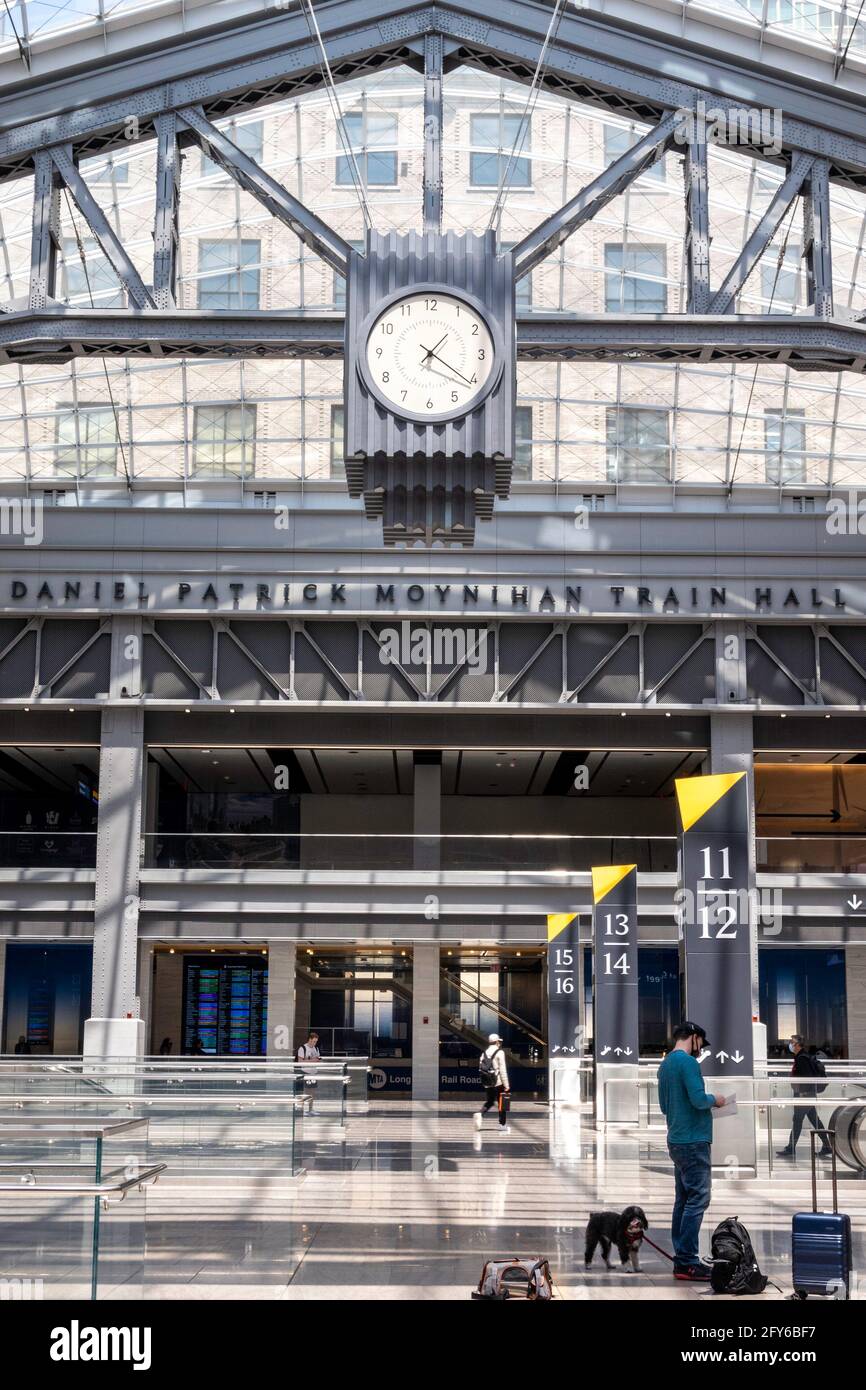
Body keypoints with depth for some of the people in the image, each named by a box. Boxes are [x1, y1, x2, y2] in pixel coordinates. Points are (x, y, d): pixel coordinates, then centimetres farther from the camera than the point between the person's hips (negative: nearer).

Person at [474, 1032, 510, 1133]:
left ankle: (480, 1114, -11)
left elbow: (481, 1067, 11)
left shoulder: (484, 1052, 11)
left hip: (487, 1083, 6)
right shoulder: (499, 1052, -8)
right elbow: (502, 1069, -12)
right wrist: (506, 1085, -10)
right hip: (498, 1082, -6)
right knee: (502, 1103, 6)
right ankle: (502, 1125, 10)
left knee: (489, 1102, 16)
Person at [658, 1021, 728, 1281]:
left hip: (677, 1141, 9)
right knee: (697, 1199, -8)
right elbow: (698, 1099, -22)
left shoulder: (665, 1064, 15)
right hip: (693, 1141, -9)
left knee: (683, 1199, 11)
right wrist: (714, 1100, -2)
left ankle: (680, 1259, 12)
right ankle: (687, 1262, -10)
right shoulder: (688, 1062, -13)